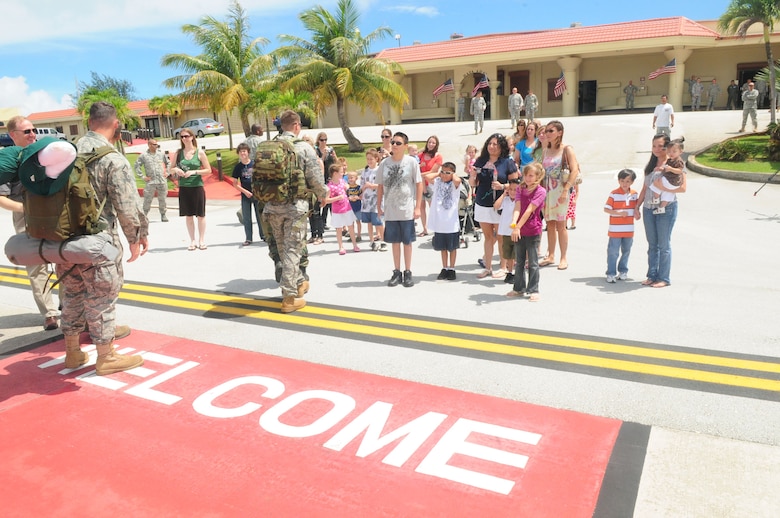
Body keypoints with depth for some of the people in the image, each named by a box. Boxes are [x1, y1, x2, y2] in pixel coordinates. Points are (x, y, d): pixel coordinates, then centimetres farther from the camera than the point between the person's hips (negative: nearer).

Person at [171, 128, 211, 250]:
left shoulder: (200, 152, -1)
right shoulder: (178, 153, 7)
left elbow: (208, 170, -3)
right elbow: (171, 169, 14)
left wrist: (194, 172, -15)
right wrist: (176, 170, -9)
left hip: (197, 186, -3)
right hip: (184, 187, 3)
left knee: (200, 215, 3)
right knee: (188, 215, 7)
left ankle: (202, 240, 14)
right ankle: (192, 241, 16)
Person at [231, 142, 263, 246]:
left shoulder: (255, 164, -2)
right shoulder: (238, 167, 0)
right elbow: (235, 184, 2)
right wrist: (245, 191, -9)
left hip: (257, 194, -1)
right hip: (245, 195, 1)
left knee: (260, 216, 5)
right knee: (246, 218, 5)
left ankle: (263, 235, 17)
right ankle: (248, 238, 12)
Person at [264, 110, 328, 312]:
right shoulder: (304, 147, -7)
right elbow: (315, 178, -8)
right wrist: (322, 195, 11)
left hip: (272, 205, 4)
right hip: (295, 206, -4)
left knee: (283, 249, 17)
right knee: (292, 250, 0)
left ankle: (299, 283, 32)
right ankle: (290, 297, 2)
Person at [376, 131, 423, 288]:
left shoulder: (411, 162, -5)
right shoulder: (385, 163, 3)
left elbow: (419, 184, -3)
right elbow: (380, 186, 9)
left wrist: (418, 207, -6)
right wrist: (379, 206, 7)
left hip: (407, 209, -2)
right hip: (390, 210, 2)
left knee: (407, 241, 6)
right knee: (395, 241, 10)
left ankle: (408, 273, 17)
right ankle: (397, 272, 21)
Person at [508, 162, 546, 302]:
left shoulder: (540, 191, -10)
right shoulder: (521, 190, 6)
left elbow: (529, 210, -18)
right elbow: (517, 208, -8)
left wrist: (518, 227, -22)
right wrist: (514, 225, -23)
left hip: (533, 231, -5)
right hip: (519, 231, 6)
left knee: (532, 263, 2)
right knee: (519, 262, 14)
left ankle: (533, 290, 10)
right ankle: (519, 288, 25)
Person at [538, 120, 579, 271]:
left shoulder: (566, 149, -5)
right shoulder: (546, 150, 13)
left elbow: (575, 170, -13)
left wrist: (565, 190, -20)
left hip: (560, 189, -5)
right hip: (546, 189, 5)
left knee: (560, 224, -3)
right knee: (550, 224, 9)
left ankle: (563, 258, 5)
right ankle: (551, 256, 17)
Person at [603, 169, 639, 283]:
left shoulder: (634, 194, 6)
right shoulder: (614, 194, -9)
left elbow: (636, 207, 19)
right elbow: (606, 209, -12)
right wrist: (618, 212, -22)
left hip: (629, 229, 5)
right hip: (615, 229, -5)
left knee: (626, 251, 15)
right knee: (613, 252, -2)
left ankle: (623, 271, 29)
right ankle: (611, 273, 6)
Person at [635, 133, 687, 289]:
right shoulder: (650, 164, 14)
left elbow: (682, 187, -13)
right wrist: (637, 207, 13)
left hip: (666, 208, -6)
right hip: (648, 208, 6)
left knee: (664, 245, 0)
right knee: (652, 245, 11)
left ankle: (664, 278, 9)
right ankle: (652, 275, 19)